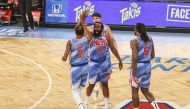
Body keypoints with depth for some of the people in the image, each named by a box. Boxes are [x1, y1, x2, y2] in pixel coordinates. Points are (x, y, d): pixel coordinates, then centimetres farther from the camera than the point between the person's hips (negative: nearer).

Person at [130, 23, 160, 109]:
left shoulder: (134, 41, -14)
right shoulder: (150, 39, 5)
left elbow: (134, 58, -21)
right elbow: (153, 56, 10)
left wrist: (134, 75, -19)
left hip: (138, 67, -6)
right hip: (147, 67, 6)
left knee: (135, 91, 11)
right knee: (145, 91, 16)